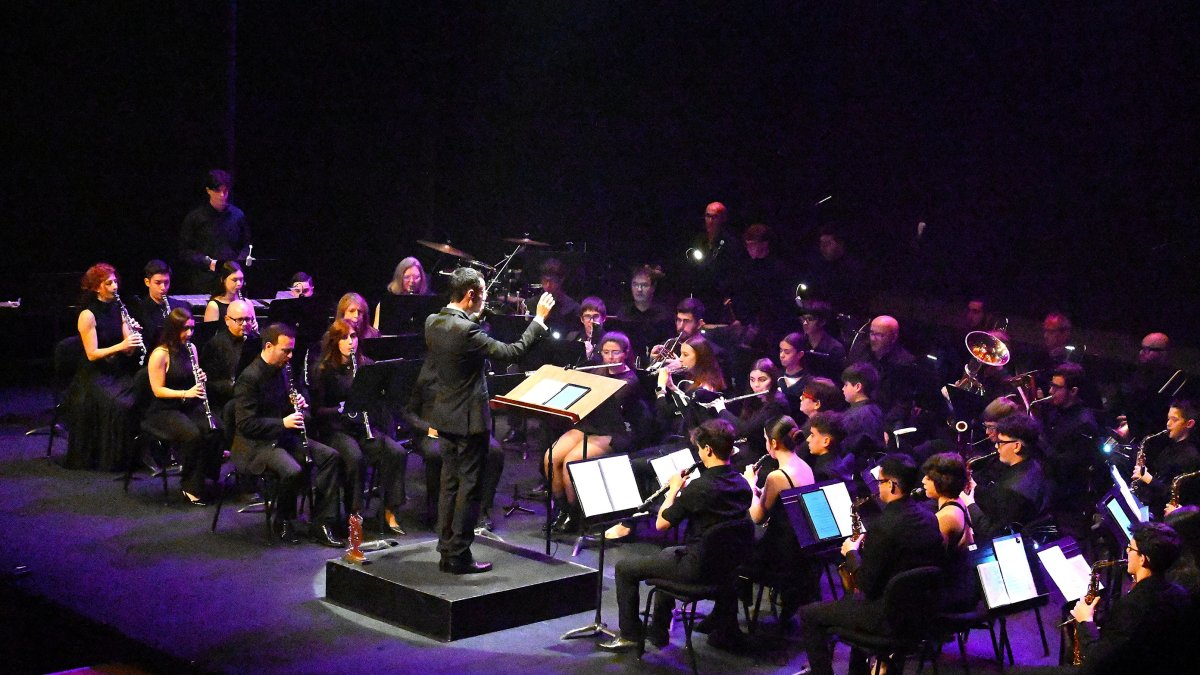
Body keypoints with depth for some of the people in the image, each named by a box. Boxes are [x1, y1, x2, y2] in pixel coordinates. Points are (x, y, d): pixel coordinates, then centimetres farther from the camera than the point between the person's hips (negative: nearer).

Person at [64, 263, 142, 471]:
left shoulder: (118, 309, 8)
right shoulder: (88, 315, -9)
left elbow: (127, 352, 6)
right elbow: (92, 354, -15)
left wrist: (133, 342, -16)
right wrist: (121, 346, -26)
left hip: (118, 372, 6)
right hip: (94, 375, -6)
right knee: (120, 404, -30)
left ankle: (136, 452, -9)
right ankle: (112, 459, -15)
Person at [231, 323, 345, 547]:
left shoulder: (284, 370, 8)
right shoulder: (249, 378, -17)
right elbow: (245, 424, -20)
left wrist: (299, 403, 1)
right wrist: (283, 423, -25)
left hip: (285, 436, 8)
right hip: (257, 444, -8)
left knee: (330, 455, -9)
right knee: (293, 471, -33)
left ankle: (321, 524, -8)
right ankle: (283, 523, -4)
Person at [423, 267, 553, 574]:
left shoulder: (433, 322, 1)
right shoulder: (465, 331, -24)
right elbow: (512, 351, -22)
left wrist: (475, 312, 23)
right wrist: (539, 319, -15)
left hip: (445, 417, 8)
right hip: (469, 419, -8)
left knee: (450, 484, 15)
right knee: (469, 487, 0)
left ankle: (447, 551, 20)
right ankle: (459, 556, 4)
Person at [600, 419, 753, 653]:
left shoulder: (700, 487, -24)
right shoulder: (742, 484, -1)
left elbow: (660, 523, -14)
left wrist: (673, 489, 0)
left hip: (697, 567, -8)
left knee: (625, 568, 6)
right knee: (668, 554, 36)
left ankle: (630, 635, 15)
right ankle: (658, 631, 41)